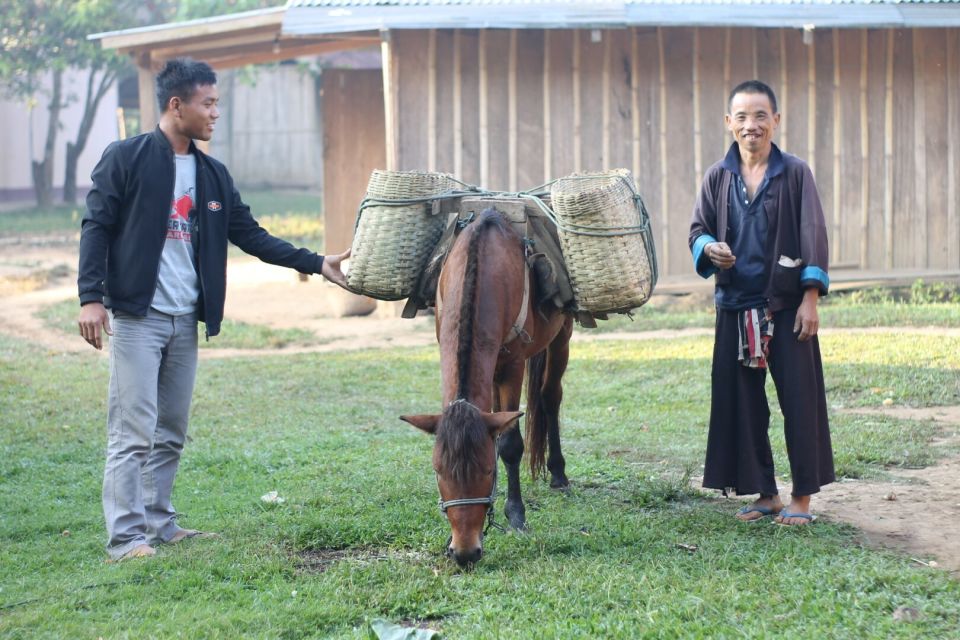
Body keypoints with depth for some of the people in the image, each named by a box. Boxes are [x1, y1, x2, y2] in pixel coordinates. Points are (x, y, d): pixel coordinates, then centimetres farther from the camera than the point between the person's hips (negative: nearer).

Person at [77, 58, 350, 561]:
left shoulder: (211, 175, 14)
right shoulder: (126, 159, -4)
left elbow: (251, 235, 15)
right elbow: (96, 227, -7)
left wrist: (317, 264, 8)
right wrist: (91, 297, -17)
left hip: (185, 320, 7)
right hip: (136, 316, -7)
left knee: (172, 433, 12)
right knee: (133, 431, -8)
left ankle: (158, 523, 22)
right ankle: (125, 538, -6)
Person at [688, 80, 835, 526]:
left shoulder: (794, 173, -2)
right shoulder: (717, 178, 6)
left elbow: (813, 235, -4)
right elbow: (698, 230, 9)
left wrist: (810, 297, -11)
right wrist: (709, 248, -15)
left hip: (786, 304, -3)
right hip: (735, 306, 3)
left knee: (800, 399, 0)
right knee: (742, 403, 7)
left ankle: (802, 496, 8)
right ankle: (764, 493, 18)